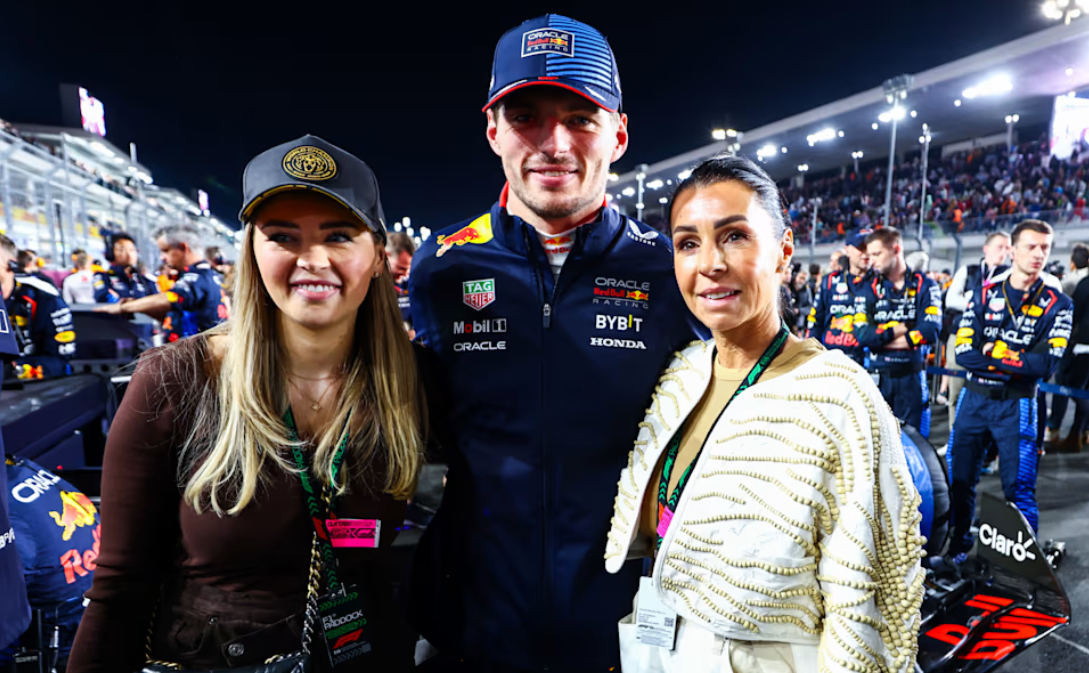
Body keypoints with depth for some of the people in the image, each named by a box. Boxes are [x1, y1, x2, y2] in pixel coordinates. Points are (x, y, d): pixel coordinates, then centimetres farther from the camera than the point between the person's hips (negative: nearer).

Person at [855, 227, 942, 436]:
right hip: (878, 376, 1)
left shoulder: (925, 286, 0)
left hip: (912, 377, -1)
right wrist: (902, 328, -12)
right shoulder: (871, 287, 4)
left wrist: (881, 337, -11)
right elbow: (862, 333, -8)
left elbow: (930, 331, -13)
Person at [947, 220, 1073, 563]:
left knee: (1019, 488, 0)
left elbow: (1045, 364, -14)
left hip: (1016, 405, -2)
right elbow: (964, 353, -8)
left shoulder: (1057, 304, -1)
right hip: (974, 399, 2)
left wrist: (992, 352, -12)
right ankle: (956, 548, 27)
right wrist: (1017, 361, -14)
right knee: (958, 480, 9)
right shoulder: (983, 295, 3)